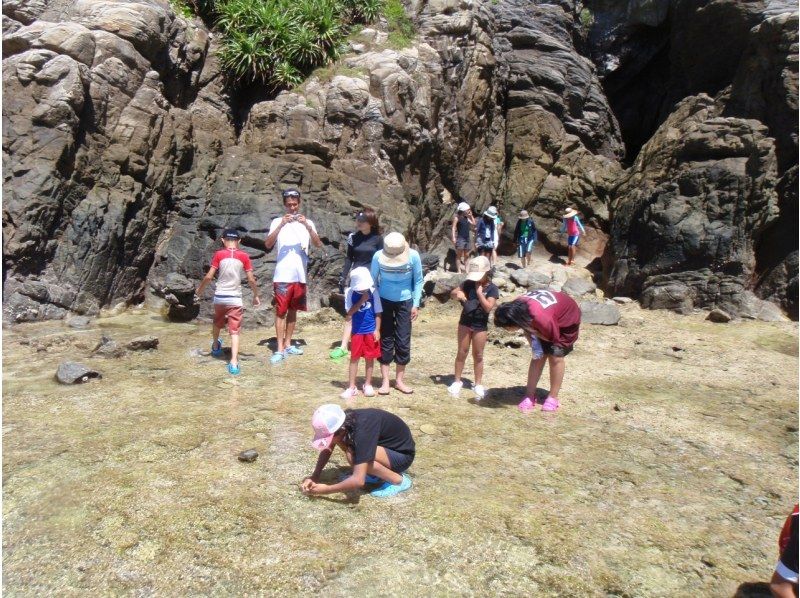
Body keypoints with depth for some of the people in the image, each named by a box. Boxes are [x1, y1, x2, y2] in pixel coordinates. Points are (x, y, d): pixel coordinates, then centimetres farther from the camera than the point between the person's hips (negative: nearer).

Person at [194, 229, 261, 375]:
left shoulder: (219, 255, -3)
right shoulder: (244, 256, -2)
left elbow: (209, 277, -5)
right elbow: (251, 279, -3)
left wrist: (199, 290, 10)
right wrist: (256, 295, 10)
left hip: (219, 296, 1)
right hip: (235, 298, -1)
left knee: (217, 322, 27)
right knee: (234, 331, -1)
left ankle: (215, 347, 51)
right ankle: (234, 363, -14)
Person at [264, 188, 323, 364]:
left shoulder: (307, 223, 7)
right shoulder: (277, 222, 0)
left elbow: (318, 244, -6)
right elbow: (268, 245, -13)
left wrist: (307, 226, -21)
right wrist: (281, 225, -24)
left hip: (300, 276, 3)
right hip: (282, 275, -3)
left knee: (293, 310, 13)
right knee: (281, 311, -2)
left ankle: (288, 344, 24)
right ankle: (280, 349, 1)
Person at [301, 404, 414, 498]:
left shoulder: (362, 430, -36)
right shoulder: (344, 421, -13)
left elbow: (358, 481, -38)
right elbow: (327, 449, 6)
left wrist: (325, 490, -26)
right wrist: (315, 476, -7)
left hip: (402, 454, -8)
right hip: (383, 445, 8)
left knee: (356, 458, -30)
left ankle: (399, 480, -10)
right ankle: (376, 474, 5)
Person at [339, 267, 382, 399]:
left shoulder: (373, 292, -8)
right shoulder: (350, 292, -7)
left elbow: (377, 313, -3)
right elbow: (349, 312, -13)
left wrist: (377, 330, -7)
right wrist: (361, 301, -20)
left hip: (371, 331, 0)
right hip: (357, 331, 0)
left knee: (370, 358, 9)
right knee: (354, 358, 4)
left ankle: (368, 385, 22)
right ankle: (351, 387, 11)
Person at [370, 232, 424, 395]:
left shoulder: (413, 256, -19)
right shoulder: (378, 256, -20)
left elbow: (418, 281, -4)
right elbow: (372, 280, -5)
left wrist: (416, 304, -5)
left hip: (405, 302, 1)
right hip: (384, 301, 0)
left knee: (403, 341, 2)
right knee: (386, 340, 2)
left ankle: (399, 380, 16)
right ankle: (385, 381, 9)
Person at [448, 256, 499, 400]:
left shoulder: (492, 289, -10)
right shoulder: (468, 283, -2)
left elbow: (488, 307, -20)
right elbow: (452, 294, 2)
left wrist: (479, 292, -20)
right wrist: (458, 293, -20)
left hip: (480, 325, -2)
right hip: (465, 322, 2)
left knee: (478, 355, 7)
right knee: (462, 352, 7)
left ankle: (478, 385, 18)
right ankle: (457, 381, 17)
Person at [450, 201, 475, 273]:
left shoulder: (467, 218, 15)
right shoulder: (457, 218, -5)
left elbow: (474, 224, 18)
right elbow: (453, 227, -11)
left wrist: (471, 216, 11)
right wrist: (453, 237, -21)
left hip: (467, 238, 7)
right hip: (460, 238, -7)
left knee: (466, 256, 10)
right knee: (459, 255, -5)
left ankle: (466, 270, 17)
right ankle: (459, 271, -4)